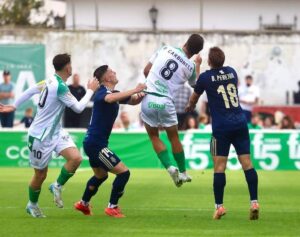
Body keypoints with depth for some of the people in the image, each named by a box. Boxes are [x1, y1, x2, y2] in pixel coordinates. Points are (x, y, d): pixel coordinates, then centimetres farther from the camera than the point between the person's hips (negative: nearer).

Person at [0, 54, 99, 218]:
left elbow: (30, 91, 12)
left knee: (76, 157, -13)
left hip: (55, 132, 8)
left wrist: (14, 106, 22)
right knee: (41, 174, 6)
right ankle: (32, 205, 29)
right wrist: (91, 90, -7)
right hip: (40, 137, -8)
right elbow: (79, 107, -18)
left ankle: (57, 186, 7)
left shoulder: (49, 81, 2)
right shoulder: (60, 87, -24)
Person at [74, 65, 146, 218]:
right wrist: (134, 90, -41)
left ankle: (83, 204, 43)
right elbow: (109, 98, -42)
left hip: (93, 143, 10)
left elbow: (133, 101, 18)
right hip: (96, 143, -10)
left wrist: (139, 96, -6)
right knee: (123, 172, -10)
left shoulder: (114, 93, 10)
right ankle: (112, 207, -2)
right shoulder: (102, 92, -17)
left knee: (101, 176, 30)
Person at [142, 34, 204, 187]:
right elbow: (195, 84, 22)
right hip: (166, 103, 0)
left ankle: (169, 167, -1)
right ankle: (183, 172, 26)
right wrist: (198, 64, 37)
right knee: (174, 138, 19)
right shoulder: (190, 67, -1)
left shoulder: (165, 49, -1)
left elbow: (146, 71, 5)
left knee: (154, 137, 15)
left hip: (148, 99, 0)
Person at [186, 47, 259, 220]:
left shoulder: (205, 77, -3)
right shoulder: (232, 72, 9)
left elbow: (194, 97, 14)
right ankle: (254, 202, -4)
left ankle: (219, 206, -3)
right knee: (247, 162, 1)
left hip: (221, 126, -4)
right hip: (240, 123, 4)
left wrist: (190, 106, 38)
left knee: (219, 166, -1)